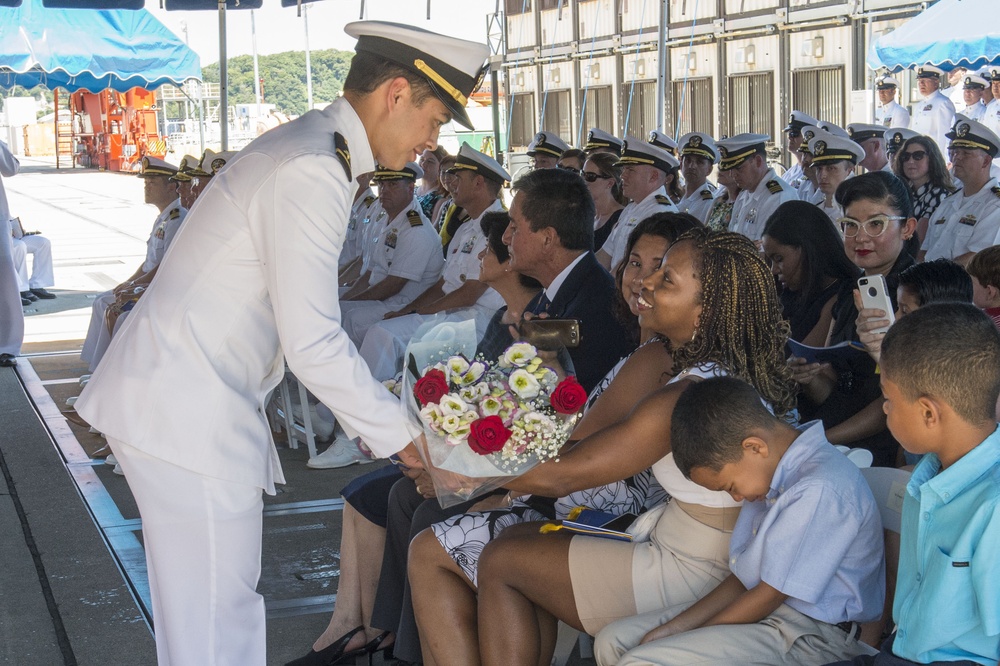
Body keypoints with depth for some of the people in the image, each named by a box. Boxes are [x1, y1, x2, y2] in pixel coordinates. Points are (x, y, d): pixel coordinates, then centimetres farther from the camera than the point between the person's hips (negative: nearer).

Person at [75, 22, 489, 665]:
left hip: (182, 398, 11)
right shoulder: (310, 171, -20)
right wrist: (402, 435, -13)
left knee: (228, 602, 18)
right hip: (187, 413, -11)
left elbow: (306, 320, 18)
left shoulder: (308, 149, 13)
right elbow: (313, 343, -23)